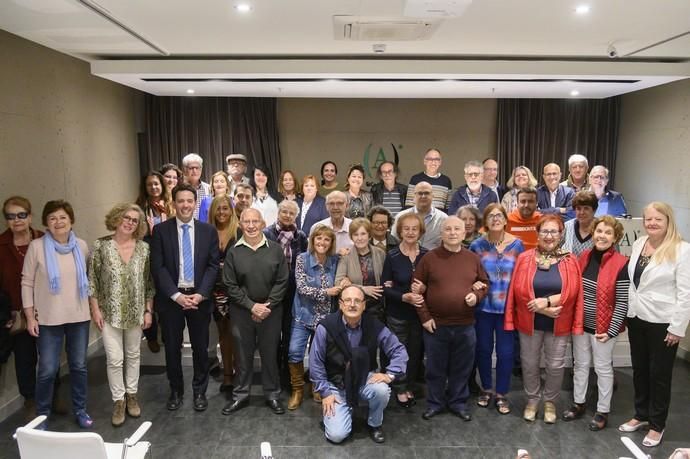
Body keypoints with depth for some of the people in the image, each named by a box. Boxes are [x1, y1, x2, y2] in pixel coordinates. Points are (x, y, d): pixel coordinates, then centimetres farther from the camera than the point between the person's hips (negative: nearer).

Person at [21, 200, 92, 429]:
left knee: (79, 366, 12)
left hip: (79, 316, 3)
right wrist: (30, 317, -6)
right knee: (48, 370, 2)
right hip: (49, 319, -2)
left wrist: (94, 307, 11)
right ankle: (42, 415, 24)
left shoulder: (81, 246, 2)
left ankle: (80, 409, 29)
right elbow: (27, 283, -3)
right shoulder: (36, 246, -7)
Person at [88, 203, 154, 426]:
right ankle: (118, 400, 19)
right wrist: (95, 309, -8)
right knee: (114, 359, 0)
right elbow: (91, 280, -4)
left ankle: (132, 395, 32)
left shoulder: (144, 248, -2)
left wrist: (148, 310, 1)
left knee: (133, 355, 14)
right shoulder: (101, 246, -8)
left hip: (136, 312, 2)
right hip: (110, 313, -2)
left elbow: (149, 282, 3)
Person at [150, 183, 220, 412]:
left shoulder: (208, 231, 2)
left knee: (200, 347, 9)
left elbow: (213, 265, -1)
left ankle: (199, 391, 26)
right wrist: (176, 295, -15)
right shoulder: (160, 230, -2)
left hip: (199, 297, 1)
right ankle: (175, 390, 29)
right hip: (170, 298, 0)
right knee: (172, 348, 11)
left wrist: (200, 294, -13)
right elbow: (157, 267, -6)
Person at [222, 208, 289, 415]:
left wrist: (267, 306, -11)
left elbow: (282, 281, -3)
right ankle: (240, 395, 24)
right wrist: (252, 306, -11)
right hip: (241, 311, 0)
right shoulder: (233, 252, -2)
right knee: (243, 354, 10)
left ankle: (272, 394, 24)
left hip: (271, 311, 0)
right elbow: (230, 285, -4)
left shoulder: (275, 249, -2)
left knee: (270, 353, 9)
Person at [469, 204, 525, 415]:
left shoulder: (517, 244, -2)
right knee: (483, 349, 11)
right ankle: (486, 388, 31)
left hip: (508, 308, 0)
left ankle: (502, 393, 22)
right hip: (483, 307, 1)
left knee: (505, 351, 5)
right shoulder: (477, 245, -3)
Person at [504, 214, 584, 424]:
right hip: (530, 321, 0)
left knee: (555, 365, 11)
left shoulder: (570, 260, -3)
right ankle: (532, 400, 32)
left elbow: (572, 291, -11)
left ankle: (550, 402, 32)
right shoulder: (525, 258, -5)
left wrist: (547, 301, -22)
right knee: (529, 364, 11)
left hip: (559, 323, 0)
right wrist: (543, 310, -17)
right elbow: (519, 290, -10)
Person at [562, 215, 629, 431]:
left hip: (603, 327, -4)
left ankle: (603, 411, 25)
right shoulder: (584, 256, 1)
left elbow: (622, 302, -14)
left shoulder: (621, 264, -14)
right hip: (580, 323, 5)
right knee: (580, 364, 16)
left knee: (603, 368, 10)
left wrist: (611, 330, -15)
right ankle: (578, 403, 32)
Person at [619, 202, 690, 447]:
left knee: (659, 374, 8)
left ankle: (657, 425, 25)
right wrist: (626, 313, 12)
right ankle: (641, 415, 35)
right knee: (639, 370, 17)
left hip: (663, 322, -6)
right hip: (636, 318, 6)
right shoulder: (638, 243, 5)